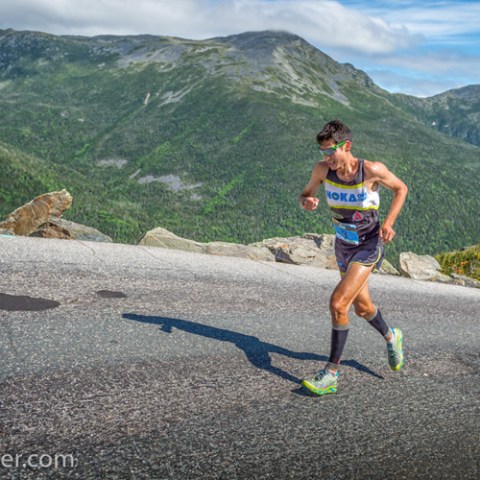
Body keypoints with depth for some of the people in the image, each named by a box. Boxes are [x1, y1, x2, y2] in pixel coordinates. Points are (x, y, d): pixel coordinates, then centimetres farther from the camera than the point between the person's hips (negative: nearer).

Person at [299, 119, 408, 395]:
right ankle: (391, 337, 51)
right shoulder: (323, 169, -12)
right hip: (343, 245, 6)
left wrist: (389, 222, -18)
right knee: (362, 307, 20)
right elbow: (305, 195, 3)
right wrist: (306, 202, -22)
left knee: (338, 303, -19)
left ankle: (332, 373, -6)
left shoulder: (372, 170, -22)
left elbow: (401, 189, -5)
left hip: (368, 246, -5)